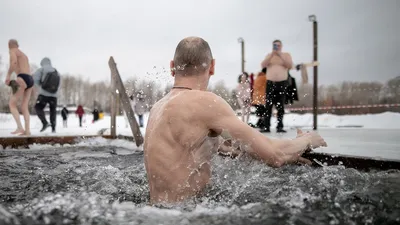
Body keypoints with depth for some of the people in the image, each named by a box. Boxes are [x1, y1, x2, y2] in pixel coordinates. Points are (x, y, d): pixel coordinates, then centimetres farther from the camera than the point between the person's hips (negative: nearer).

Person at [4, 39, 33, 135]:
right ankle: (27, 130, -4)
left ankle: (20, 127, -15)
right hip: (30, 80, 8)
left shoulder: (12, 51, 4)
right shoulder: (24, 55, 31)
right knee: (24, 107, 5)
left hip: (23, 79, -8)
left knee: (11, 104, -4)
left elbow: (14, 62, -19)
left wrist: (8, 76, -17)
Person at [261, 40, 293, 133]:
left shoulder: (286, 55, 9)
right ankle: (266, 127, -5)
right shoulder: (269, 55, 13)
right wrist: (271, 55, -10)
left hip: (282, 83, -1)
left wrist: (281, 56, -12)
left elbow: (290, 66, -7)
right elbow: (263, 65, -2)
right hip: (270, 83, 1)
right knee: (268, 106, -4)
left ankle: (279, 127, 0)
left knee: (280, 106, -1)